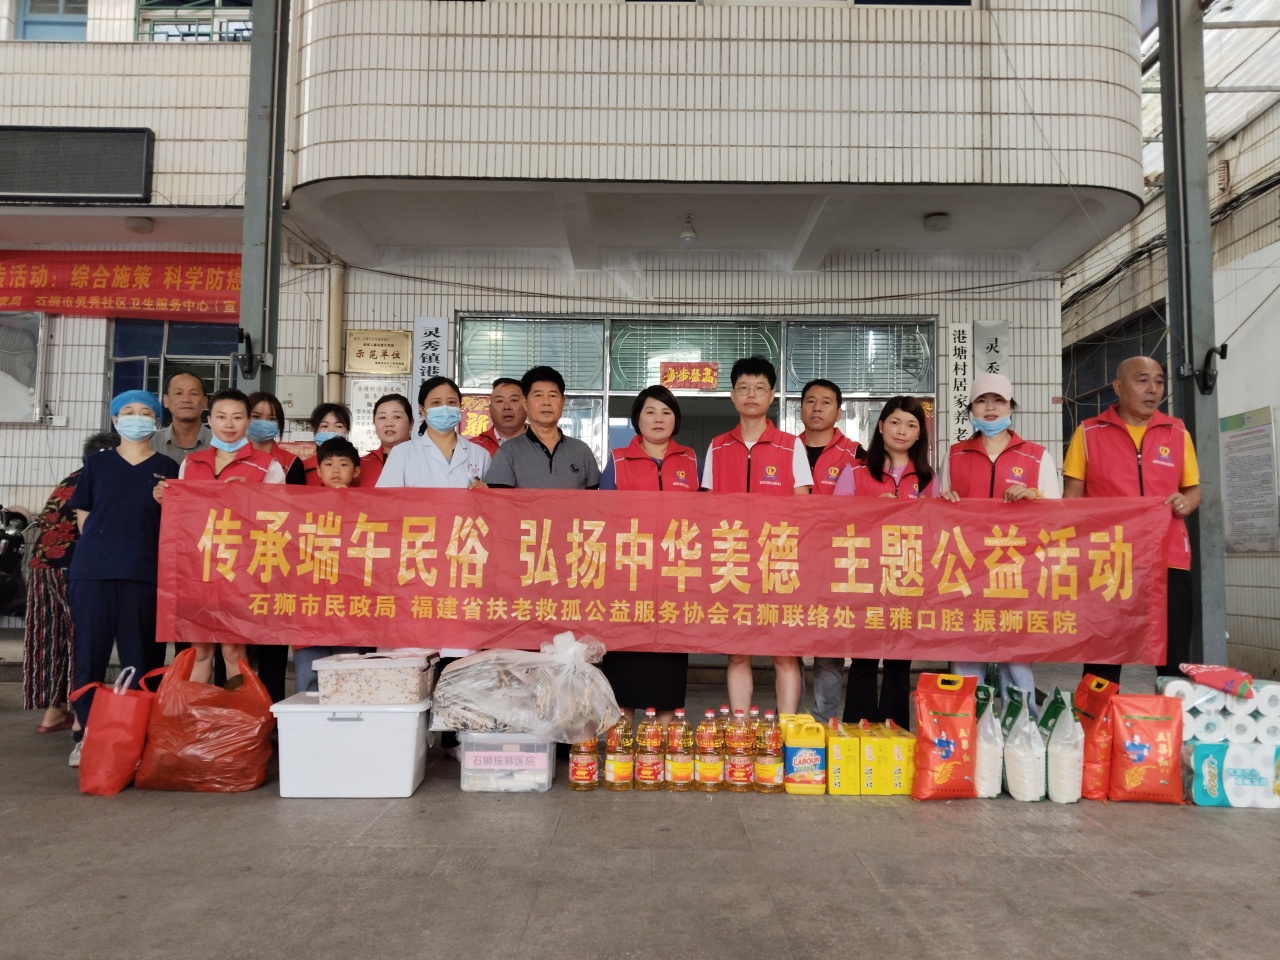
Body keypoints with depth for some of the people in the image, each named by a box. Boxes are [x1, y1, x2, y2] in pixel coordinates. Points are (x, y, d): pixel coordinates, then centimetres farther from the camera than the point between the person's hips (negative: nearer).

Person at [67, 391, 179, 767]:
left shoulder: (167, 468, 9)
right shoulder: (96, 463, 11)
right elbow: (83, 518, 13)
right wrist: (103, 547, 5)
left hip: (145, 574, -1)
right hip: (92, 571, 1)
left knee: (140, 658, 1)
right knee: (89, 652, 2)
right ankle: (84, 734, 10)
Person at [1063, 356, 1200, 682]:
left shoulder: (1177, 432, 10)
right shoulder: (1089, 432, 2)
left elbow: (1193, 489, 17)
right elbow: (1072, 497, 2)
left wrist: (1186, 502, -6)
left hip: (1168, 559, 2)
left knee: (1175, 660, 3)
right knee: (1102, 658, 4)